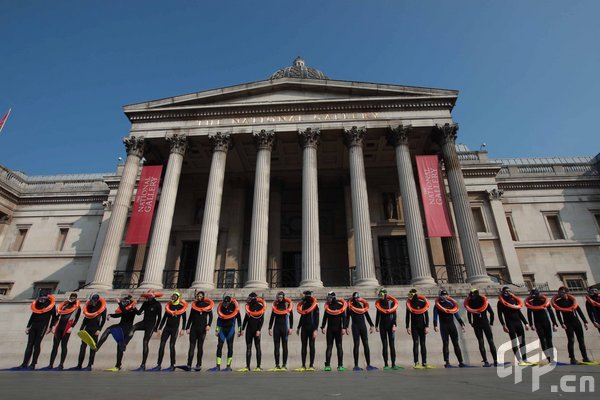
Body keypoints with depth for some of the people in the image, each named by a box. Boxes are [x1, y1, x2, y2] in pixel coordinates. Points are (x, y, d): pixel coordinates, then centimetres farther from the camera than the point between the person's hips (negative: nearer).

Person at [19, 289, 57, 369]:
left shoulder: (51, 303, -2)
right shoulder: (36, 303, 12)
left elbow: (54, 316, 1)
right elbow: (33, 315, 20)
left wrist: (50, 327, -3)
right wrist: (28, 326, 16)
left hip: (43, 326, -5)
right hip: (33, 325, 5)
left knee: (37, 344, -6)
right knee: (29, 344, 3)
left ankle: (33, 364, -1)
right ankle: (25, 363, 6)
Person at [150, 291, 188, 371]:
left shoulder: (181, 307, -1)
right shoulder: (168, 306, 10)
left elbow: (184, 319, 1)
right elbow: (164, 318, 12)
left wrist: (182, 329, -5)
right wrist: (160, 328, 8)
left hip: (175, 328, -4)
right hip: (167, 327, 4)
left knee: (171, 346, -4)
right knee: (161, 345, -1)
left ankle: (172, 365, 6)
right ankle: (158, 365, 5)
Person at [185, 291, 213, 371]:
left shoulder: (207, 305, 3)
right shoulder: (194, 305, 10)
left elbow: (210, 316, 1)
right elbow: (190, 317, 11)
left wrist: (209, 325, -12)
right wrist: (187, 327, 6)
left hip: (202, 328, -2)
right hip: (194, 327, 2)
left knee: (200, 346, 4)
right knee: (192, 346, -3)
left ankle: (199, 364, 11)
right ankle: (189, 364, -4)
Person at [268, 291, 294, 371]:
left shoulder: (288, 304, 1)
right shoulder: (275, 305, 8)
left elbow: (291, 317, 1)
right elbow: (272, 317, 10)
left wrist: (290, 328, -5)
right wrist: (270, 328, 5)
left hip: (284, 327, -2)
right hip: (276, 327, 2)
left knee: (284, 346, 2)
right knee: (276, 346, 3)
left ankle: (284, 365, 7)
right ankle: (277, 365, 9)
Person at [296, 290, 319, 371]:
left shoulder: (314, 305, -8)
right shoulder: (303, 305, 10)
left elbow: (316, 318, -10)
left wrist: (315, 330, -17)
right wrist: (298, 328, 19)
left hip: (311, 328, -5)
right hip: (304, 328, 6)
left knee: (311, 346, 1)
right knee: (304, 346, 6)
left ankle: (311, 365, 6)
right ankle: (303, 365, 11)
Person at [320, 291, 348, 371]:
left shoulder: (340, 306, -3)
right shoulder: (327, 306, 7)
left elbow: (344, 318, -3)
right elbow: (325, 317, 12)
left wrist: (344, 328, -12)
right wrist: (322, 327, 5)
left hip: (338, 329, -3)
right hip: (330, 329, 3)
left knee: (339, 346, 2)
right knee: (329, 346, 1)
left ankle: (340, 365, 8)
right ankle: (327, 365, 2)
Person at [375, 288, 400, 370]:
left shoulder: (392, 302, -3)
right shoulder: (378, 303, 5)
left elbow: (395, 314, -4)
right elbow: (377, 315, 11)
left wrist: (395, 325, -12)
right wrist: (376, 325, 8)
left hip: (390, 325, -2)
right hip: (382, 325, 2)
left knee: (392, 345, -1)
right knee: (384, 345, 4)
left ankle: (393, 364, 4)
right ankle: (386, 364, 8)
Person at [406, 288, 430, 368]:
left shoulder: (423, 303, -3)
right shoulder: (409, 303, 1)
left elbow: (426, 315, 0)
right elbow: (408, 316, 5)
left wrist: (427, 326, -6)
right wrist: (407, 327, 1)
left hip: (422, 325, 0)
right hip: (414, 326, 0)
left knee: (423, 344, 4)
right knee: (416, 343, -5)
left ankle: (424, 363, 10)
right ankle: (416, 363, -4)